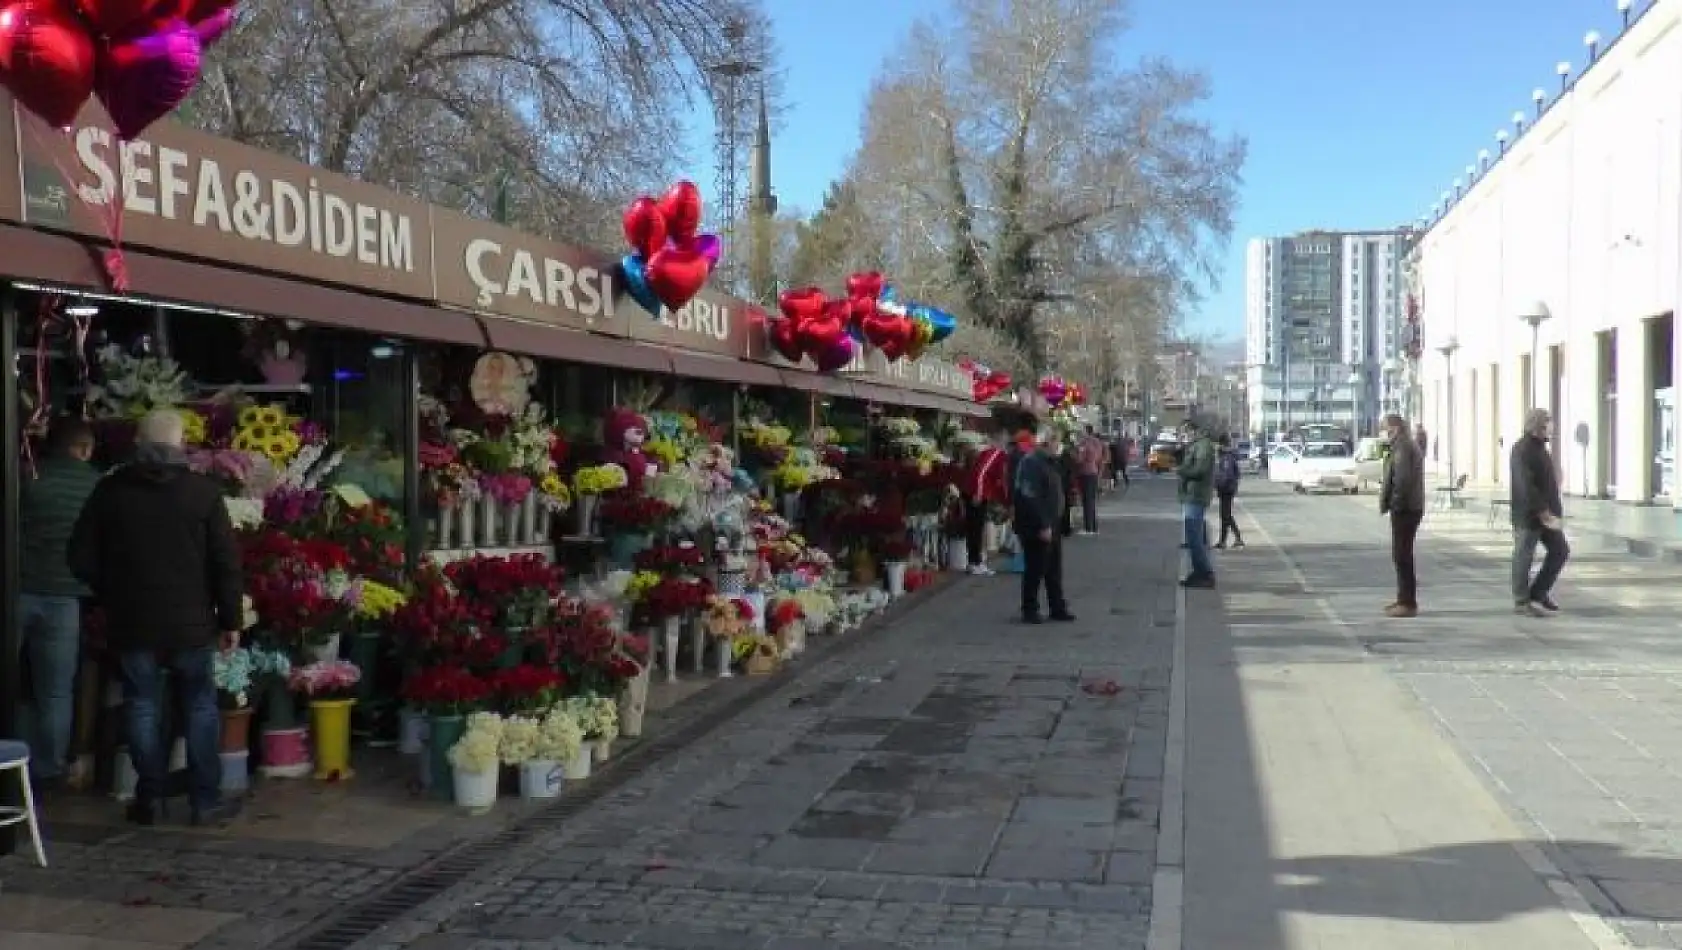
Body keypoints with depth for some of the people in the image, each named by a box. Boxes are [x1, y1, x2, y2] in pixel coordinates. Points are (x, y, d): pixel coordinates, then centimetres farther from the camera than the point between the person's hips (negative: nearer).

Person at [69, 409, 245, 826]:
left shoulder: (111, 490, -1)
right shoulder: (203, 491, -6)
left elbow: (81, 557, 4)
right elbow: (226, 562, -6)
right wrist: (231, 619, 1)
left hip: (131, 620, 1)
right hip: (190, 620, -1)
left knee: (142, 706, 10)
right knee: (200, 706, 7)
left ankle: (148, 799, 14)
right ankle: (205, 800, 8)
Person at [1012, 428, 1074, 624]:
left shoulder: (1049, 462, 14)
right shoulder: (1031, 463, -18)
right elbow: (1030, 497, -25)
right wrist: (1043, 526, -25)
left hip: (1051, 525, 10)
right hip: (1036, 527, -10)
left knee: (1054, 569, 14)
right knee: (1035, 569, -1)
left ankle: (1058, 608, 22)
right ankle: (1029, 610, 9)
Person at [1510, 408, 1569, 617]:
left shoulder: (1539, 447, 14)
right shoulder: (1522, 450, -17)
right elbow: (1526, 487, -24)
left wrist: (1552, 511, 18)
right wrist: (1543, 512, -26)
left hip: (1546, 513, 9)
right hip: (1529, 514, -9)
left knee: (1560, 551, 9)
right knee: (1524, 557, 1)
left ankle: (1538, 594, 17)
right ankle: (1521, 602, 11)